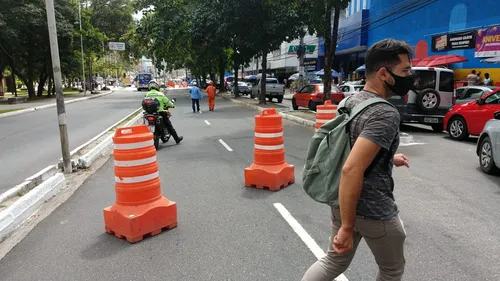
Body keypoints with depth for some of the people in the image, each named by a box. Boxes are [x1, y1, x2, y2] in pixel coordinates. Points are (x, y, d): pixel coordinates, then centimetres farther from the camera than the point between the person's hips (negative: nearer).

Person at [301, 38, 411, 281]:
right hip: (373, 210, -8)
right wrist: (347, 227, -28)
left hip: (342, 201, 8)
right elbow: (351, 169, -34)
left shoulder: (351, 101, 3)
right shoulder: (385, 114, -25)